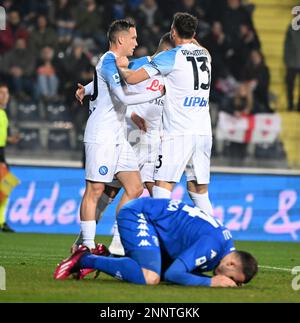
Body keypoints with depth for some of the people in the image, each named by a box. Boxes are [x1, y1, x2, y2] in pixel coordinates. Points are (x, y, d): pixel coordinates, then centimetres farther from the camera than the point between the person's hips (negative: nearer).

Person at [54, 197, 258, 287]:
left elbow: (187, 267, 14)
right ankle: (85, 260, -12)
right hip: (136, 215, -10)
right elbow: (172, 274, -30)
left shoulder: (228, 245, 3)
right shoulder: (212, 244, -26)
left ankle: (102, 257, 22)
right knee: (149, 278, -27)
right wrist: (211, 282, -23)